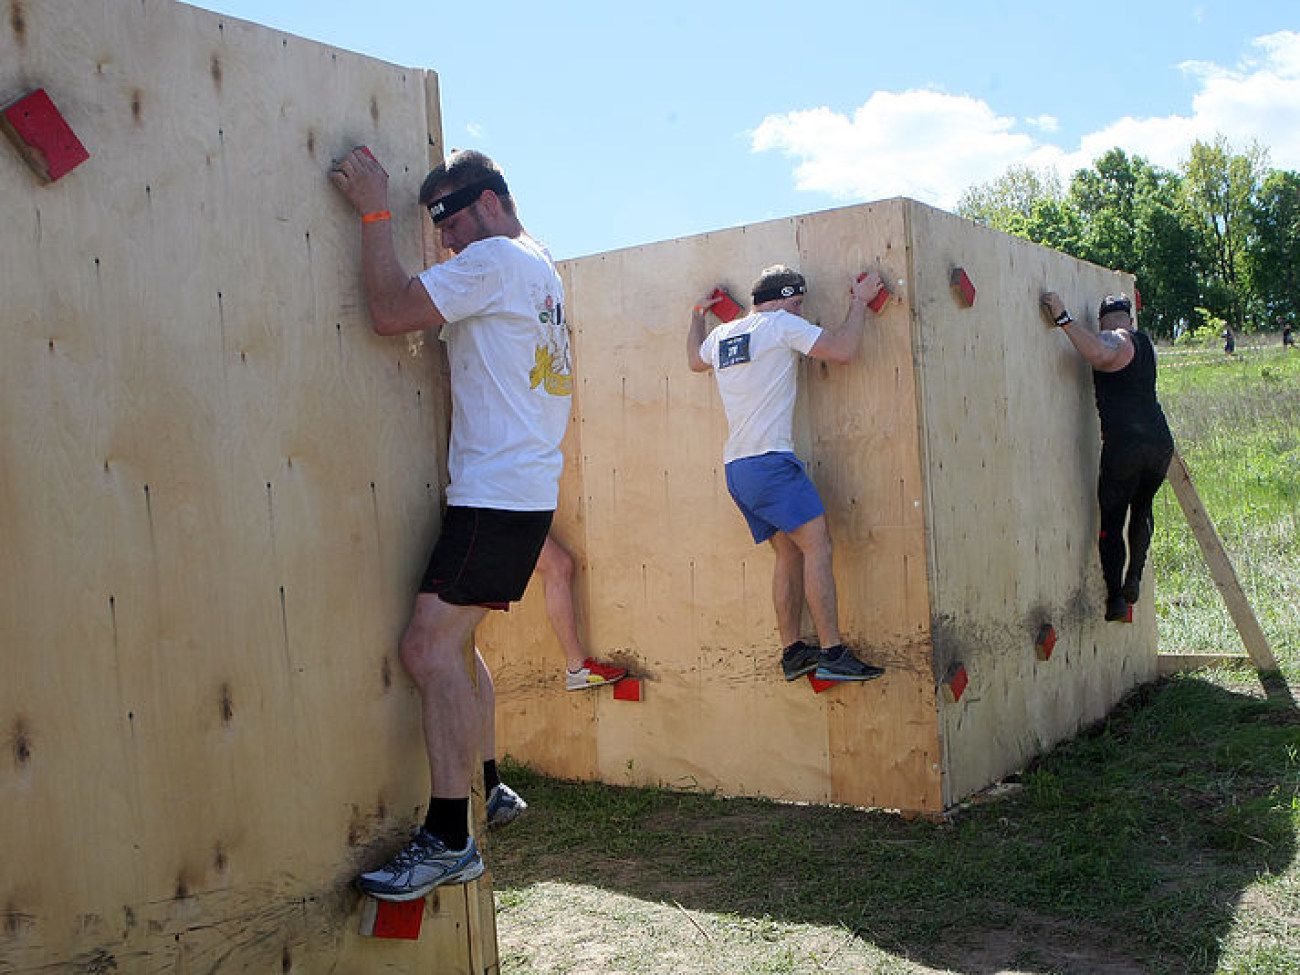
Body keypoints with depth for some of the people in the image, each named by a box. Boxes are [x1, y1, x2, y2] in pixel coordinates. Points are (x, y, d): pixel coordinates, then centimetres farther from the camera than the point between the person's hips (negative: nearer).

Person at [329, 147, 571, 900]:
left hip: (498, 493, -10)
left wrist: (375, 212, -8)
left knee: (432, 647, -14)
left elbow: (392, 312, -17)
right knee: (453, 643, 17)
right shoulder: (540, 268, 22)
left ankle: (449, 841, -12)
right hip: (522, 490, 10)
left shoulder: (495, 260, -9)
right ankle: (489, 789, 28)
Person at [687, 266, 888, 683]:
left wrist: (698, 315, 51)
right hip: (770, 461, -8)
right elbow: (843, 350, -8)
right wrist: (860, 302, 5)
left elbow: (695, 361, 40)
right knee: (817, 545, -11)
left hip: (736, 469, 9)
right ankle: (832, 653, -17)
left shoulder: (721, 334, 18)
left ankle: (792, 652, 9)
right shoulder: (782, 324, -3)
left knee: (790, 553, 10)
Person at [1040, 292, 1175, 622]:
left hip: (1124, 443, -7)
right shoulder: (1144, 342, 20)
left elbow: (1100, 354, -30)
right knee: (1142, 508, 27)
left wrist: (1063, 319, -25)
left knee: (1111, 520, 3)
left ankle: (1115, 598, 1)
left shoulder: (1114, 339, -4)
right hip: (1161, 441, 7)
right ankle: (1134, 578, 19)